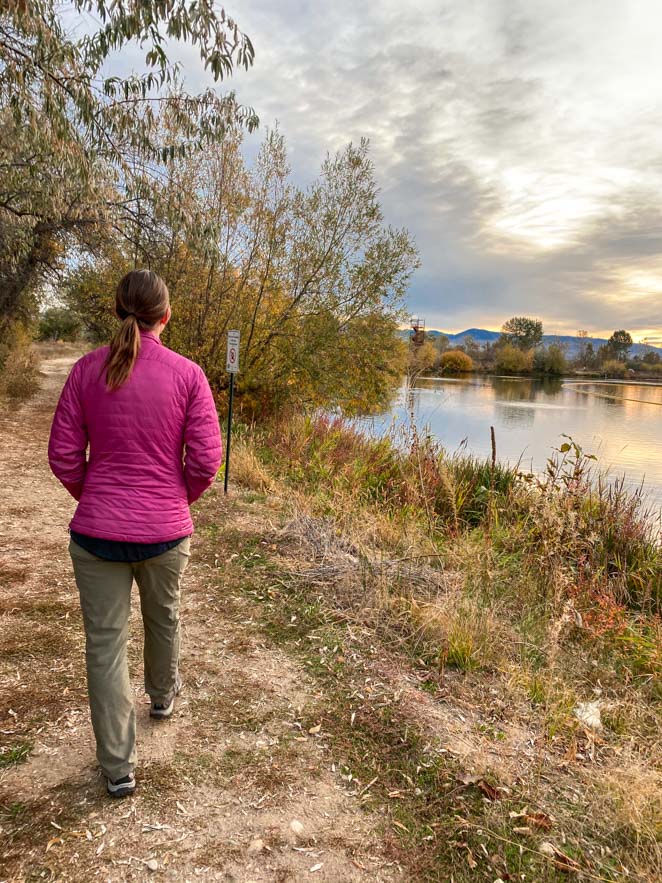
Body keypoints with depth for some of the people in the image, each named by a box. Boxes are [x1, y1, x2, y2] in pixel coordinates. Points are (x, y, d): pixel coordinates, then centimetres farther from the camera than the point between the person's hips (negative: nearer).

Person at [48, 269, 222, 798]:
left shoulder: (88, 370, -6)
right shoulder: (187, 374, -10)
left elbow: (64, 456, -2)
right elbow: (206, 460, -9)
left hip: (97, 533, 0)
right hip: (166, 531, 0)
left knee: (105, 644, 11)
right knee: (164, 619, 26)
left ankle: (118, 768, 21)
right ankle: (163, 696, 53)